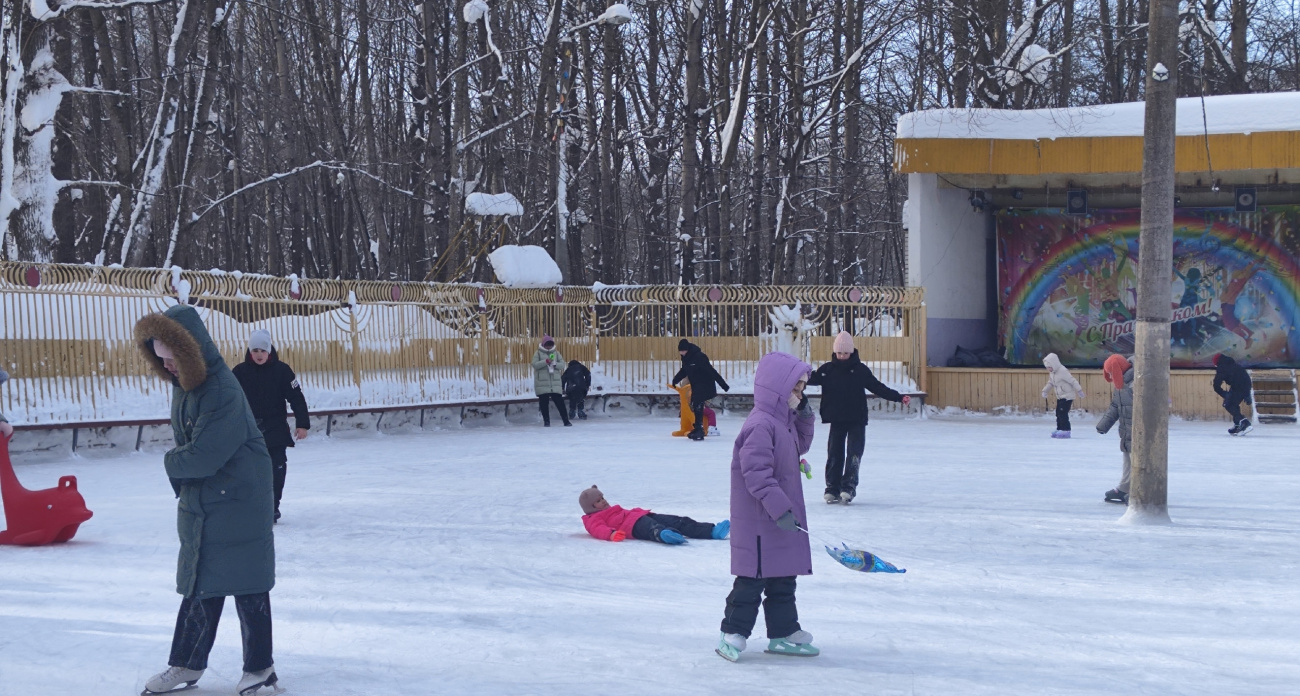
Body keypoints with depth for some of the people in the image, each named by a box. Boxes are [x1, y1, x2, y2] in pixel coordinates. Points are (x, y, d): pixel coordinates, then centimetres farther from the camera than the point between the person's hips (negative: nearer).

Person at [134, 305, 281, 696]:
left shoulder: (222, 393, -23)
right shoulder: (184, 386, 7)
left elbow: (201, 457, -26)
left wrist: (172, 462, -7)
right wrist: (179, 464, -4)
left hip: (239, 506, -9)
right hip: (199, 508, 9)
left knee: (248, 588, 2)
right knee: (199, 586, 16)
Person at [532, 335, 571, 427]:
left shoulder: (556, 353, 10)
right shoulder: (538, 353, 3)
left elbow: (562, 363, 5)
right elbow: (535, 364, -10)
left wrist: (555, 364, -15)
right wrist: (546, 361, -21)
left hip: (555, 382, 1)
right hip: (542, 383, -1)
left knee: (559, 401, -2)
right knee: (544, 403, 2)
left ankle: (566, 420, -1)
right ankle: (546, 421, 11)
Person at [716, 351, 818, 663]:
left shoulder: (784, 422, 11)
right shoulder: (761, 426, -21)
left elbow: (799, 446, 26)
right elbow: (756, 472, -27)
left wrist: (804, 417, 9)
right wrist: (778, 507, -29)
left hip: (783, 517, 10)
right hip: (759, 521, -10)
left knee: (783, 578, 16)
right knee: (753, 578, -3)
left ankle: (784, 633, 24)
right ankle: (733, 633, 6)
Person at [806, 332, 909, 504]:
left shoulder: (861, 370, 1)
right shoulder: (828, 369, 3)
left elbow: (878, 388, 5)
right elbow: (812, 379, -7)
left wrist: (899, 398, -1)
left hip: (857, 420, -1)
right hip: (836, 420, 1)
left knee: (854, 453, -8)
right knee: (834, 455, 2)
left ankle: (848, 487, -7)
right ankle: (832, 489, 8)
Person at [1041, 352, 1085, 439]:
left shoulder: (1063, 371, -21)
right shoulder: (1052, 373, 8)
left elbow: (1073, 381, -21)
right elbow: (1050, 383, 22)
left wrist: (1079, 390, -20)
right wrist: (1045, 391, 12)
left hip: (1067, 396, -10)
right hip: (1060, 397, 10)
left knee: (1063, 413, -15)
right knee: (1058, 413, 12)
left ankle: (1065, 431, -13)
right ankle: (1059, 429, 21)